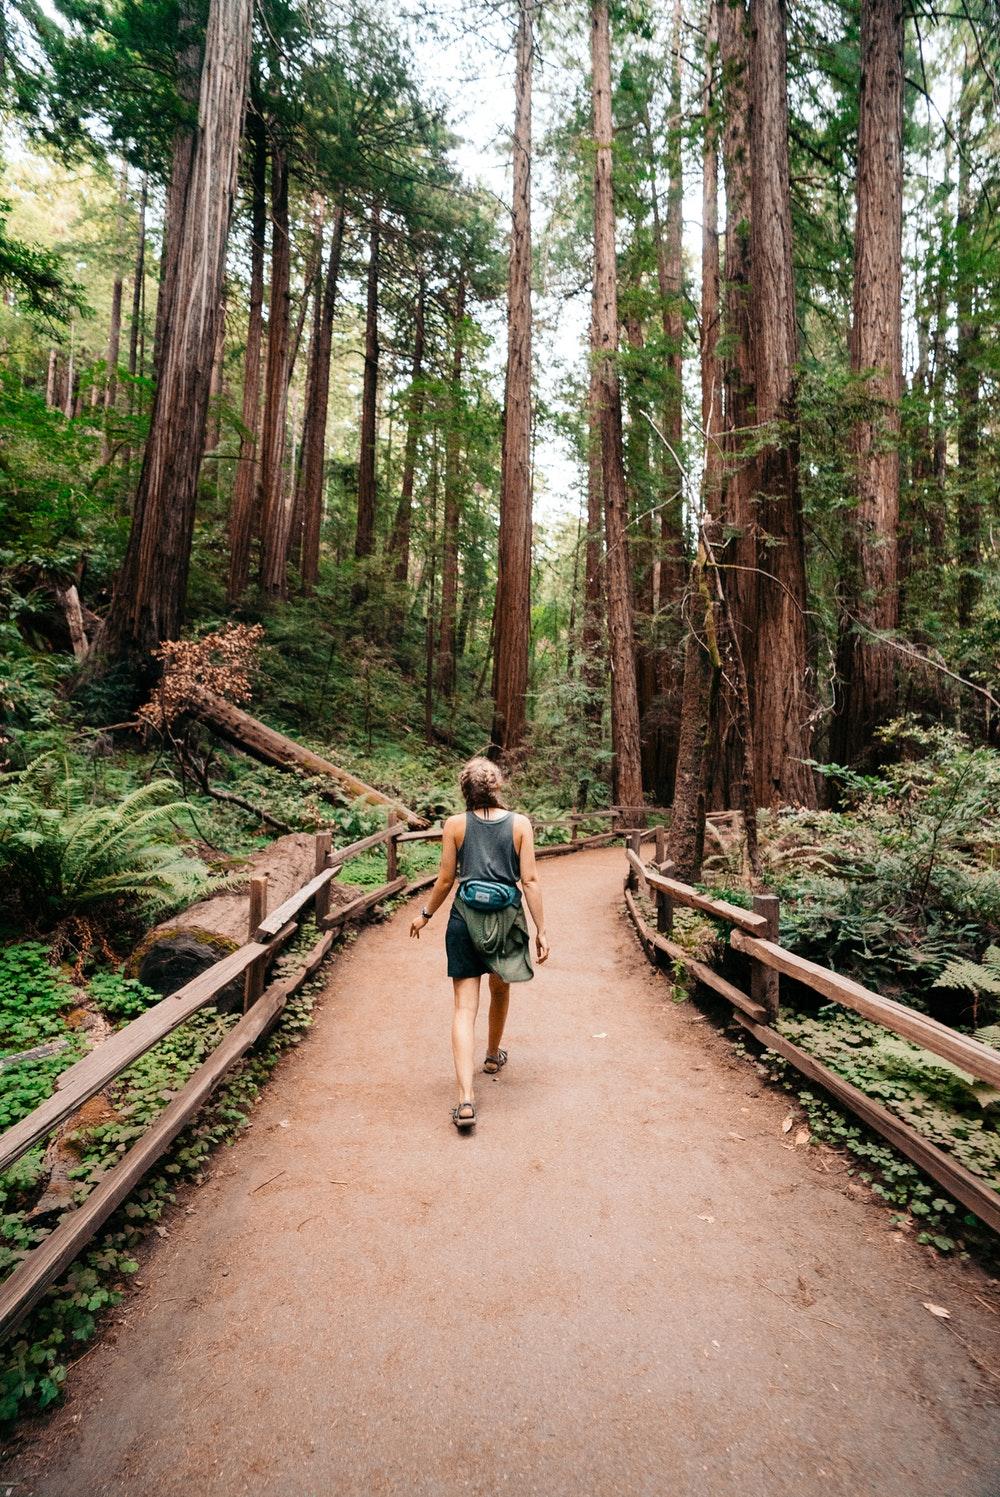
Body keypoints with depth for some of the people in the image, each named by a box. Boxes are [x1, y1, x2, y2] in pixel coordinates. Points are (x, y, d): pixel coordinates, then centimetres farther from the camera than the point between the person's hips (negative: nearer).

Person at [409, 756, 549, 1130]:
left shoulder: (455, 825, -3)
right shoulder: (520, 823, -3)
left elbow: (445, 879, 0)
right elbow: (530, 880, -6)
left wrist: (425, 915, 16)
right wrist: (541, 930, 0)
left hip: (465, 918, -1)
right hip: (507, 918, 1)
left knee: (465, 1007, 0)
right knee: (500, 991, 26)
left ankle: (466, 1099, -9)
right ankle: (493, 1056, 48)